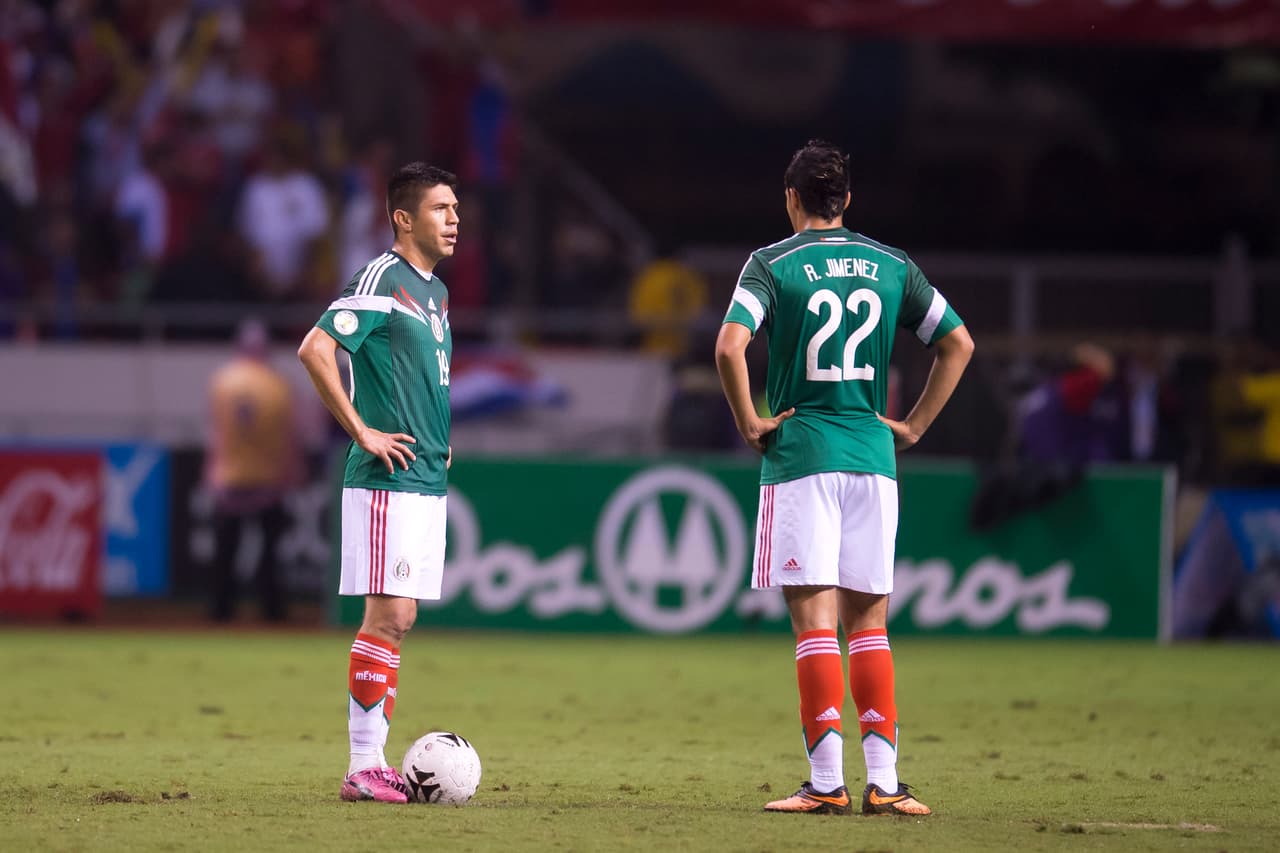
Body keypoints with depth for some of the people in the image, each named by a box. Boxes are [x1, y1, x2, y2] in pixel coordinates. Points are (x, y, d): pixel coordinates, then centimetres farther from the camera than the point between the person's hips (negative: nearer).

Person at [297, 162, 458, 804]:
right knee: (388, 614, -11)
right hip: (388, 482, -9)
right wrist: (362, 432, -19)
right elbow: (315, 349, -21)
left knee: (398, 618, 8)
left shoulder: (434, 291, 17)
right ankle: (363, 767, -9)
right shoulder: (381, 281, -11)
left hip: (427, 481, 9)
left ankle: (375, 761, 11)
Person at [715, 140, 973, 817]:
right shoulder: (891, 266, 9)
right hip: (873, 457, 4)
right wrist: (914, 426, 13)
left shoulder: (772, 264, -3)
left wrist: (749, 423, -5)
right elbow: (959, 343, 10)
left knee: (815, 620, -4)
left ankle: (827, 783, -8)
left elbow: (730, 345, -17)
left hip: (799, 456, -3)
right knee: (869, 622, 9)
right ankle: (883, 782, 2)